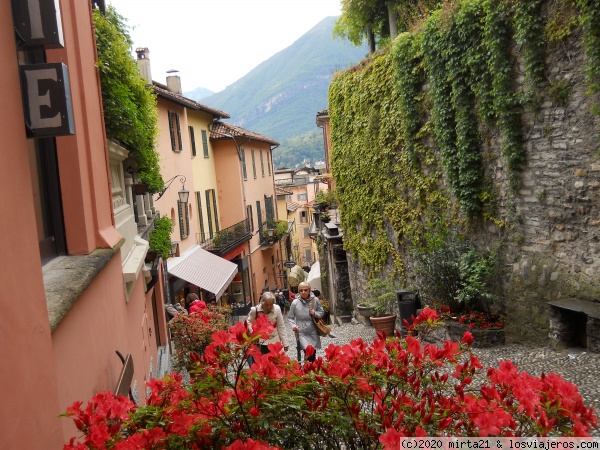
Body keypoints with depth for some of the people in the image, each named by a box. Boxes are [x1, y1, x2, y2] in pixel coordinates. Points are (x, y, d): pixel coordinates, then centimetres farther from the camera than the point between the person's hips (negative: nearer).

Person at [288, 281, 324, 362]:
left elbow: (322, 312, 7)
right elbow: (290, 317, 0)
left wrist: (315, 313, -12)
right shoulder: (295, 303, -9)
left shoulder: (315, 300, -6)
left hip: (313, 332, 2)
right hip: (301, 333, -2)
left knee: (313, 354, 14)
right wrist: (293, 325, -17)